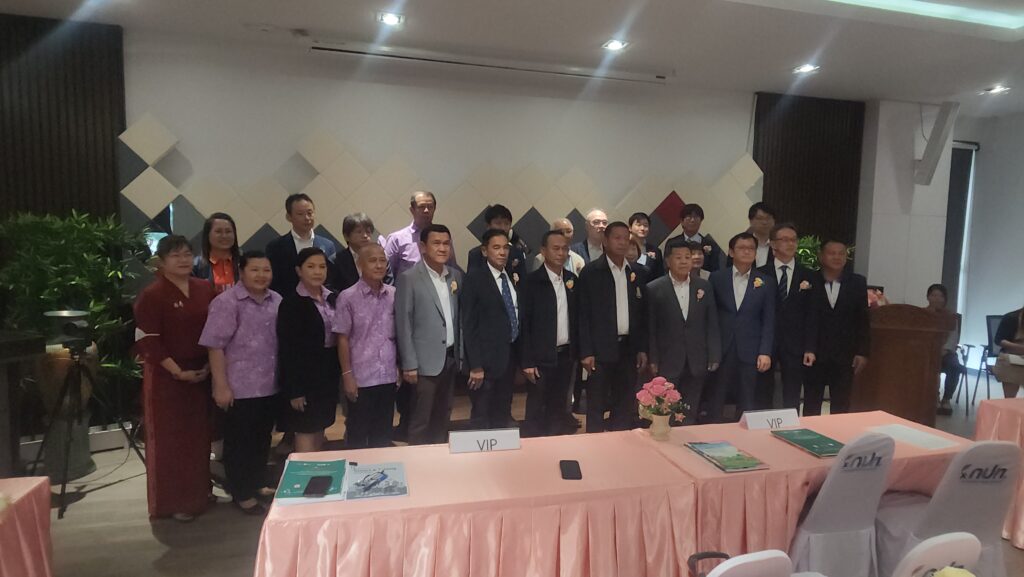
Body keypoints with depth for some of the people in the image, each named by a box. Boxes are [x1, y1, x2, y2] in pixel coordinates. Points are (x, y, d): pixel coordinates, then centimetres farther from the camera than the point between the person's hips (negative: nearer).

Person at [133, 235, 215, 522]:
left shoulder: (205, 289, 5)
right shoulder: (151, 295, -11)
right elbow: (146, 341, -13)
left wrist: (211, 363, 0)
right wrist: (178, 371, -16)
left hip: (202, 373, 5)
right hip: (166, 377, -5)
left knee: (199, 435, 12)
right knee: (169, 439, 4)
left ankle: (198, 494, 28)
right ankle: (172, 501, 16)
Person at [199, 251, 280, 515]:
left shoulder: (277, 301, 5)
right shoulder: (226, 302, -12)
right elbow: (215, 346, -14)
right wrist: (221, 386, -16)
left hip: (270, 386, 6)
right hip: (240, 388, -6)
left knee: (263, 439, 19)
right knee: (239, 443, 8)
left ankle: (258, 484, 36)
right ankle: (241, 494, 23)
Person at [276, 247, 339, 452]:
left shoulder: (333, 298, 6)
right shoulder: (291, 303, -12)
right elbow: (287, 349, -14)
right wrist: (293, 389, -16)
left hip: (329, 373, 6)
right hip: (305, 374, -6)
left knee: (320, 428, 16)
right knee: (305, 431, 0)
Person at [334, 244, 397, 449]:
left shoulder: (394, 295, 1)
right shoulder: (348, 297, -8)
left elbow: (398, 334, 9)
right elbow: (343, 339, -6)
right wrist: (347, 375, -8)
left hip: (388, 376, 3)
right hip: (361, 377, -3)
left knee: (384, 434, 15)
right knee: (358, 434, 11)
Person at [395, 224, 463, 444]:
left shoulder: (456, 275, 7)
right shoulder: (409, 278, -10)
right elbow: (403, 324, -11)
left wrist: (461, 352, 9)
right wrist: (409, 364, -13)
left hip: (450, 357, 6)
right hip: (425, 360, -6)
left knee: (442, 415, 16)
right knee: (420, 420, 4)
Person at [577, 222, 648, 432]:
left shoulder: (636, 273, 9)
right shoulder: (591, 271, -5)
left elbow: (642, 313, 12)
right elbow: (583, 314, -7)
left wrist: (642, 348, 7)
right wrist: (586, 351, -12)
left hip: (629, 349, 5)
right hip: (600, 349, -4)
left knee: (625, 408, 11)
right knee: (596, 408, 3)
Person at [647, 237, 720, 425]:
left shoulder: (704, 286, 5)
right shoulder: (654, 289, -3)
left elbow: (712, 324, 6)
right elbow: (650, 328, -3)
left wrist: (714, 356, 2)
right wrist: (652, 360, -5)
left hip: (697, 363, 3)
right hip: (667, 363, -2)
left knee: (691, 416, 11)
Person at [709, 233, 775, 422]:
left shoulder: (766, 282, 4)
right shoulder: (717, 277, 2)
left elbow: (768, 320, 3)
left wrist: (765, 352, -5)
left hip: (750, 351, 1)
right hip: (720, 349, 0)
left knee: (746, 403, 7)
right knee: (716, 400, 6)